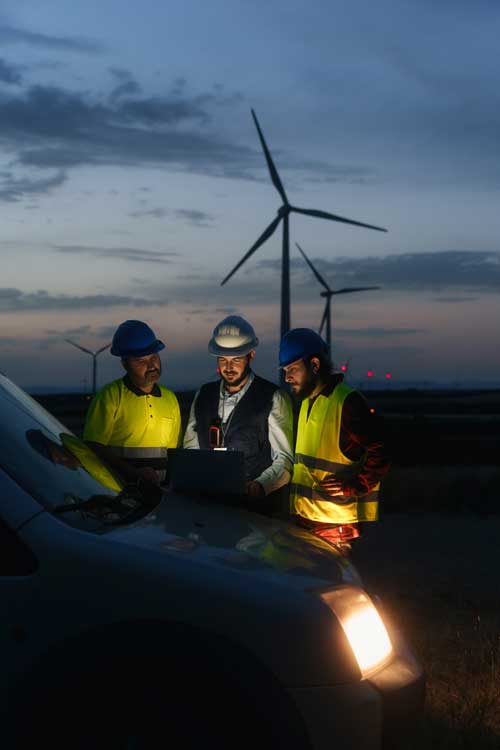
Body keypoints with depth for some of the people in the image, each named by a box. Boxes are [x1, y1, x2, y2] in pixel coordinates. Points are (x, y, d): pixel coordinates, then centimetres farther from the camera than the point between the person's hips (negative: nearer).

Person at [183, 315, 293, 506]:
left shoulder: (273, 399, 1)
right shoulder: (203, 395, 15)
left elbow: (285, 458, -2)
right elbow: (191, 447, 18)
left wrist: (260, 486, -19)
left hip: (255, 504, -3)